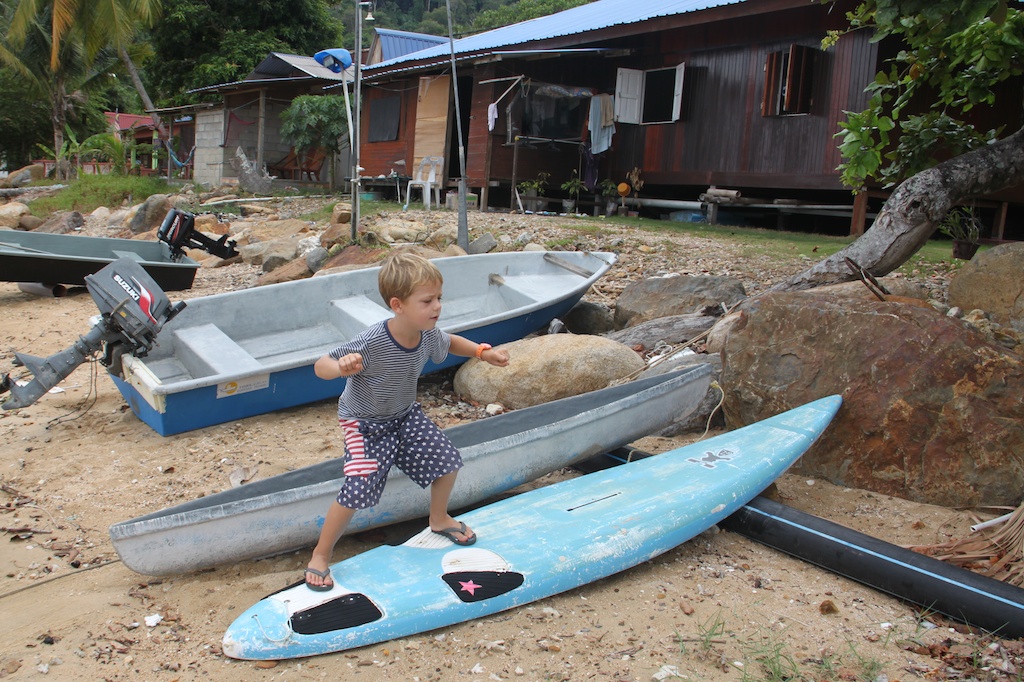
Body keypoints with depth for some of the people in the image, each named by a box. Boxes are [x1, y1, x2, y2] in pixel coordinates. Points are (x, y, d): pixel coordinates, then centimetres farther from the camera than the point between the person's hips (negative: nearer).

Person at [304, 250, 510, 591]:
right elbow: (320, 366, -30)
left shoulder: (428, 335, -17)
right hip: (364, 423, -6)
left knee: (447, 460, 4)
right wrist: (342, 367, -52)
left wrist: (483, 352, -4)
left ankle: (439, 518, 36)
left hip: (405, 414, 6)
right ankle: (321, 554, 9)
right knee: (357, 492, -16)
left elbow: (450, 342, 9)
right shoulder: (370, 344, -37)